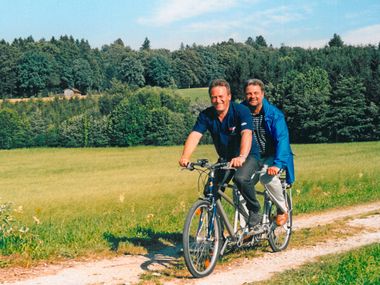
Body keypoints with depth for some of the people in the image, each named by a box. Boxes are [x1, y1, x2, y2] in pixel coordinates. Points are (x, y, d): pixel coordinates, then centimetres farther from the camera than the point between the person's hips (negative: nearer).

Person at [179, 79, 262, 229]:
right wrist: (185, 157, -41)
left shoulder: (241, 111, -21)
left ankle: (254, 211, -9)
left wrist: (242, 157, -54)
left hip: (248, 156, -5)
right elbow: (195, 135, -22)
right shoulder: (206, 115, -9)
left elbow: (246, 134, -36)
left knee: (241, 178, -33)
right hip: (225, 158, 5)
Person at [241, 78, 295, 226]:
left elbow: (282, 139, -25)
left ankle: (282, 210, -6)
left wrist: (277, 164, -38)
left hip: (272, 157, -3)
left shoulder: (274, 114, -17)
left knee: (268, 177, -33)